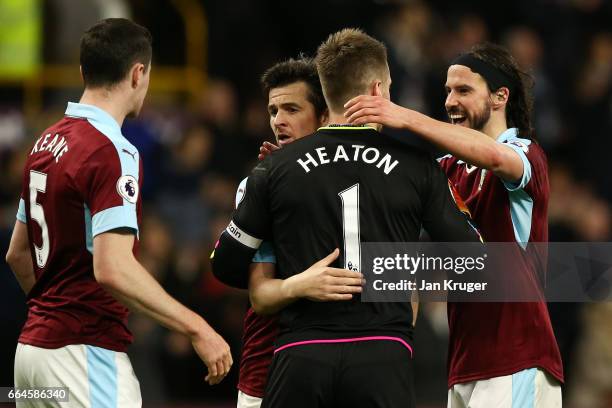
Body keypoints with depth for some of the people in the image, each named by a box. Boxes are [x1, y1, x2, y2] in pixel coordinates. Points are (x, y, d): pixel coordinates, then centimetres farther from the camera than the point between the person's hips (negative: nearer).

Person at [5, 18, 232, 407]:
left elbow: (18, 253, 21)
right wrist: (197, 329, -22)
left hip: (34, 346, 9)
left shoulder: (46, 143, 12)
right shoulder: (112, 152, -15)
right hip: (87, 354, -9)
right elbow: (112, 268, -25)